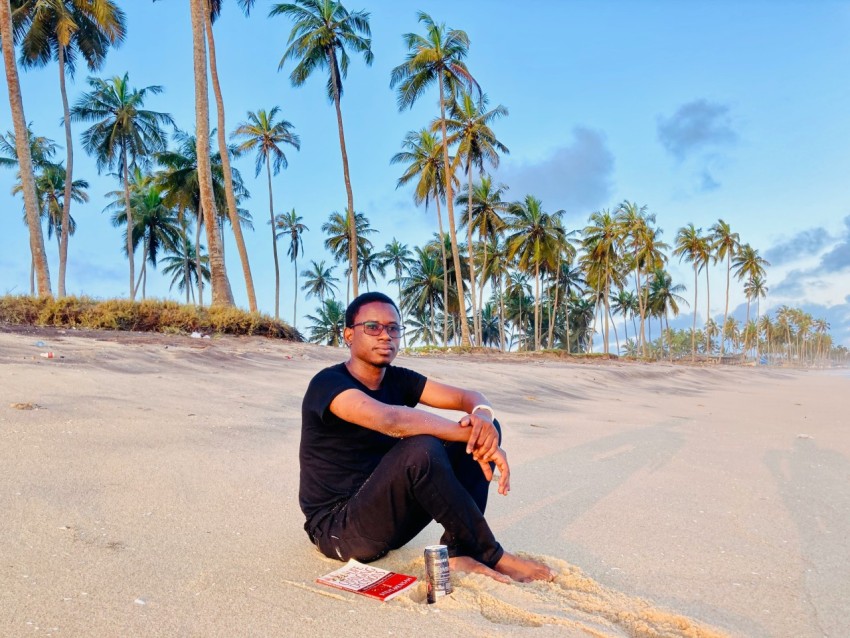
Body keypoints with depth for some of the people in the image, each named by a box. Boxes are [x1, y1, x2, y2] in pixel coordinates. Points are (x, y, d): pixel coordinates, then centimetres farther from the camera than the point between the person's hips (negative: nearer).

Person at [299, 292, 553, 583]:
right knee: (421, 448, -36)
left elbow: (469, 397, 0)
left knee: (484, 429, -6)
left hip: (391, 514, 7)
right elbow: (390, 419, -37)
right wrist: (472, 435, -34)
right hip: (338, 528, -7)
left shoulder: (398, 379, 5)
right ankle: (491, 556, -16)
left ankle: (458, 551, -14)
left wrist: (483, 416, -24)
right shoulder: (328, 383, -17)